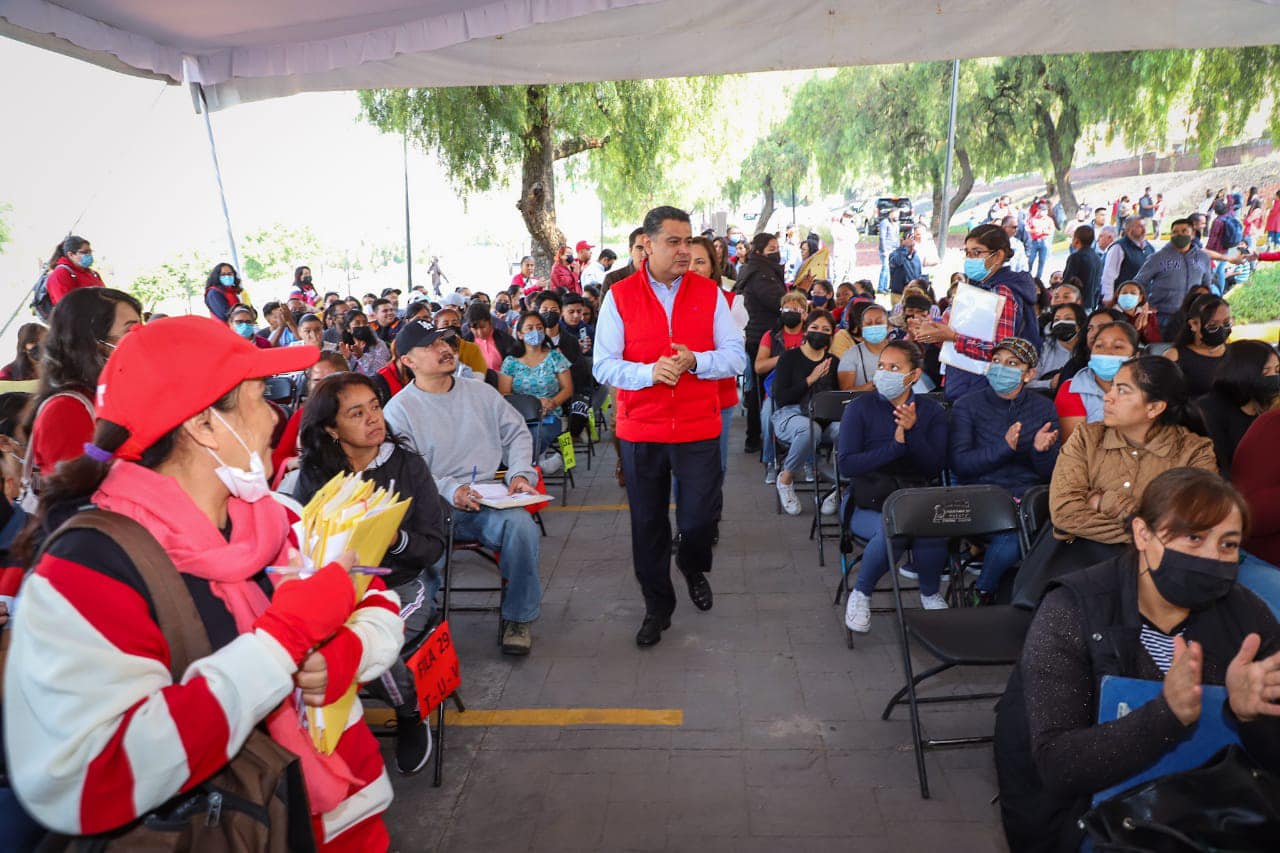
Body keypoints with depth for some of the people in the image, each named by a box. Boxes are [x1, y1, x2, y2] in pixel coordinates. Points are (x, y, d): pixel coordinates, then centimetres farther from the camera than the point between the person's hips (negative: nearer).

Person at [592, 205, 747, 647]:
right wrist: (649, 371, -20)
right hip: (641, 429, 0)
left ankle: (693, 567, 42)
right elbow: (604, 365, -4)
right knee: (648, 522, 9)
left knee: (700, 516, 6)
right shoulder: (620, 296, -1)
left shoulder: (709, 293, 3)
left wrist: (694, 361, -16)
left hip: (699, 428, 1)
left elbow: (736, 357, 2)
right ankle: (657, 606, 28)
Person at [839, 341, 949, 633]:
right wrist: (895, 445, -17)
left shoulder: (931, 411, 9)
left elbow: (935, 467, -3)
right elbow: (845, 465, -10)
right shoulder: (860, 407, 1)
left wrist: (913, 432, -18)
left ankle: (930, 593, 1)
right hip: (868, 503, -2)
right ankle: (861, 593, -4)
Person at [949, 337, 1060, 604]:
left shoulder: (1043, 408, 12)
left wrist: (1041, 450, -13)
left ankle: (984, 591, -2)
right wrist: (1004, 447, -19)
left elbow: (1051, 473, 9)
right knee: (1012, 533, -31)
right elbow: (959, 464, -7)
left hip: (1027, 492, 2)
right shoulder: (967, 406, 5)